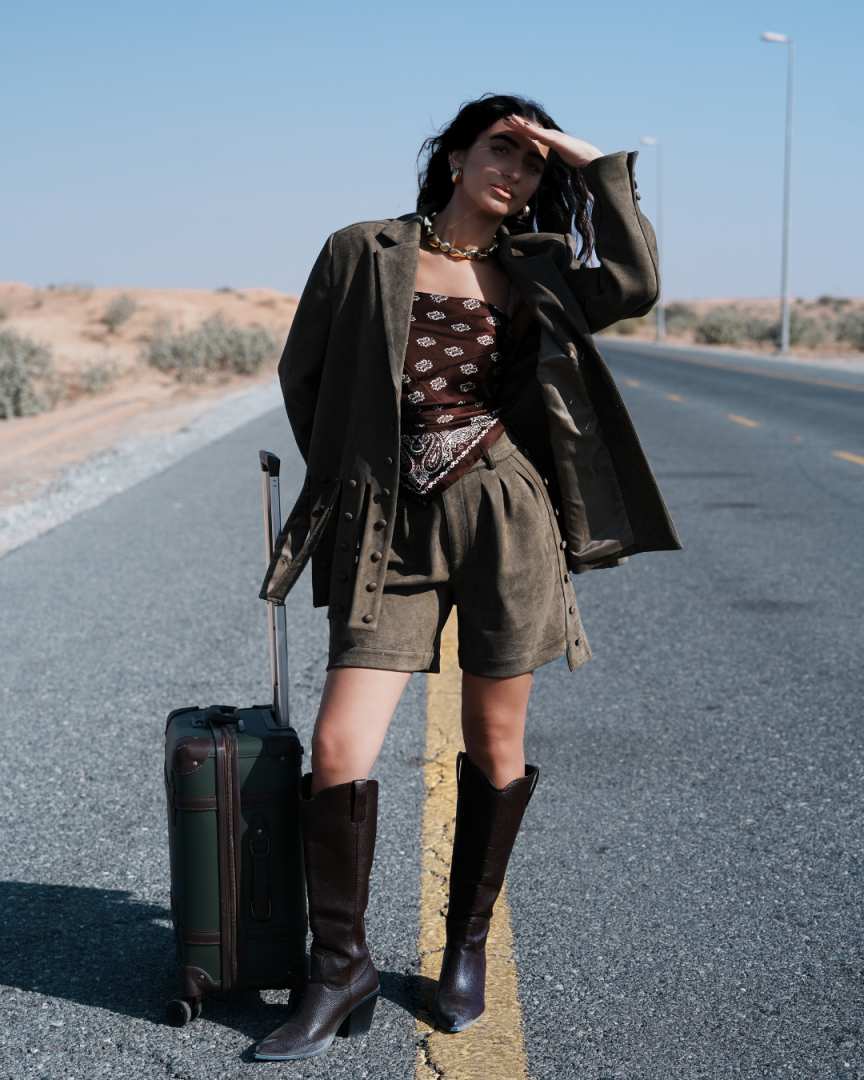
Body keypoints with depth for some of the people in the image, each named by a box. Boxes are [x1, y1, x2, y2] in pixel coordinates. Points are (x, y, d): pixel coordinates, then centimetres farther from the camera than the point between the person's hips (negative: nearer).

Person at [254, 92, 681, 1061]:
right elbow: (303, 374, 12)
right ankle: (340, 968, 11)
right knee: (339, 750, -7)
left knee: (495, 744, 8)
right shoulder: (362, 252, 6)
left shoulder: (529, 275, 12)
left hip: (507, 516, 1)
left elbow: (634, 287, -4)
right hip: (390, 528, -1)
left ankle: (467, 945, 28)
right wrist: (345, 485, 11)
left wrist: (595, 164, 0)